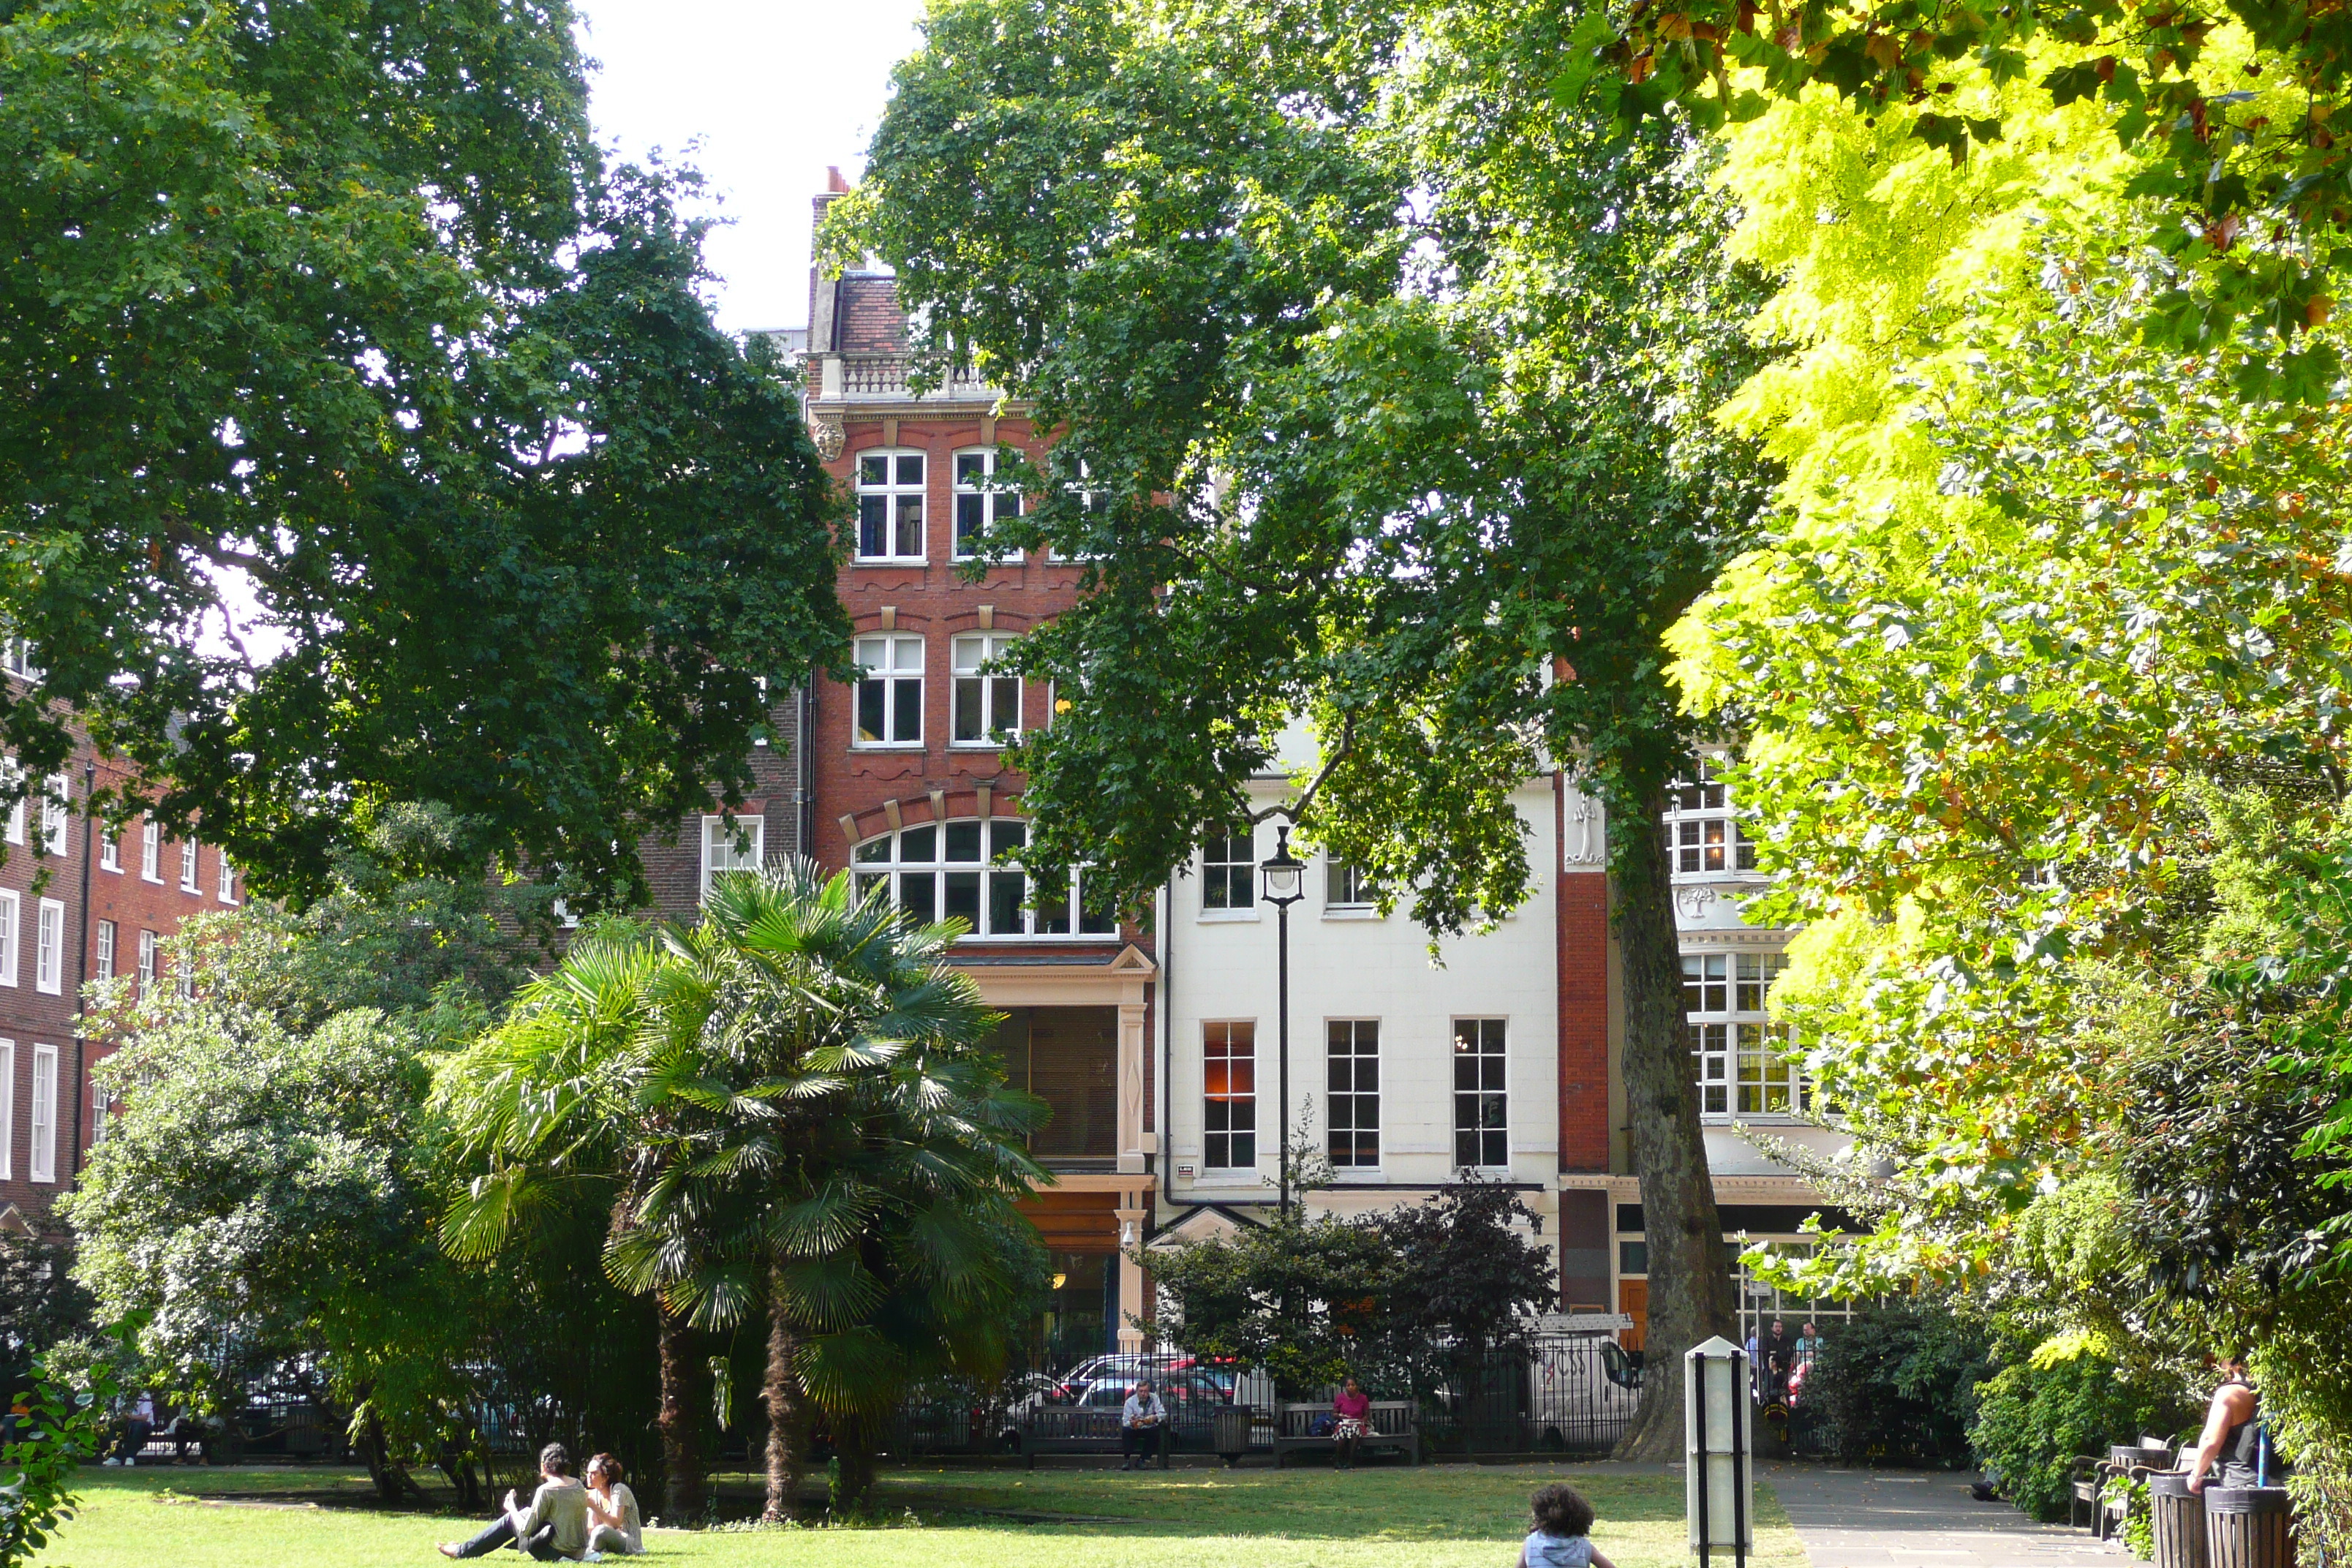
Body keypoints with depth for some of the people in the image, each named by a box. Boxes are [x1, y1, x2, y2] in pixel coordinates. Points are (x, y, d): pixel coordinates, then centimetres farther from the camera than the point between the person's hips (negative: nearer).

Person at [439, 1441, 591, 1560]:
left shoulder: (546, 1490, -16)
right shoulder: (579, 1486, 5)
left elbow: (526, 1530, -12)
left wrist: (512, 1508, 5)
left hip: (555, 1553, -7)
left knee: (510, 1520, 11)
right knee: (526, 1512, 25)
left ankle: (463, 1551, 26)